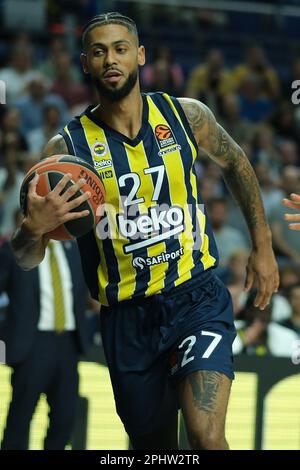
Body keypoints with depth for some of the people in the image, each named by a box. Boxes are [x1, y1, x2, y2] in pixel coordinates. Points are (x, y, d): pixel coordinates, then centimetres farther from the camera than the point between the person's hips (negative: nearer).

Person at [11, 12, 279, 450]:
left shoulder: (186, 116, -2)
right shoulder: (67, 148, -7)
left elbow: (236, 164, 19)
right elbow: (26, 260, -5)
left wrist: (263, 246, 17)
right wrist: (35, 227, -27)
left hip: (197, 299, -1)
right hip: (127, 319, 1)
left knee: (207, 437, -23)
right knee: (156, 447, 14)